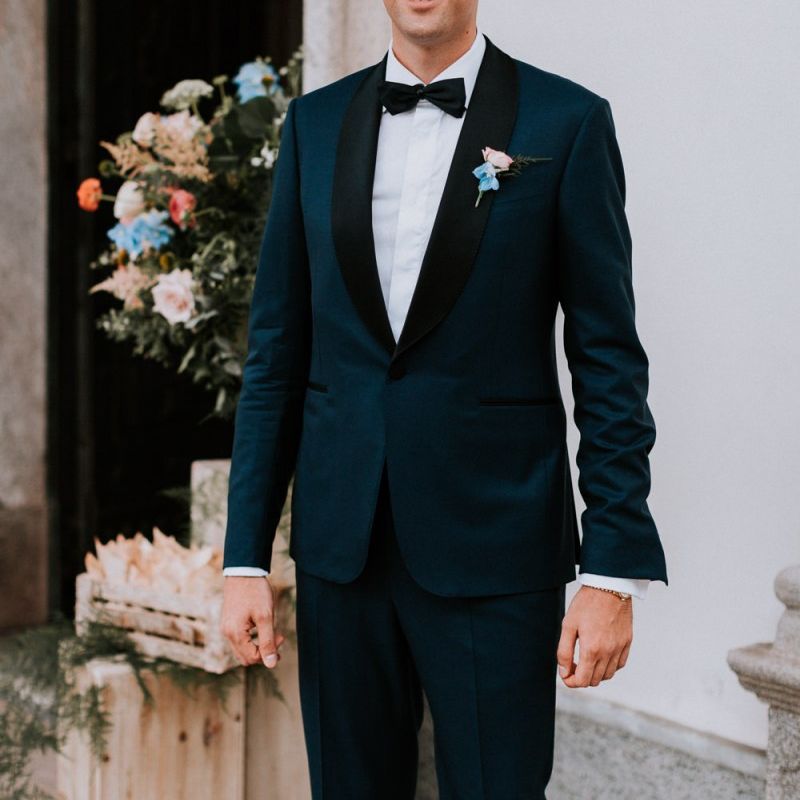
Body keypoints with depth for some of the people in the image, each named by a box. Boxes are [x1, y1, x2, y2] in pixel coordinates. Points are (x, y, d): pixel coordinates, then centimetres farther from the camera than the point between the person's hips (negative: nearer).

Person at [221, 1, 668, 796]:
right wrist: (245, 557, 3)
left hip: (494, 547, -3)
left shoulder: (567, 122, -3)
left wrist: (613, 571, -9)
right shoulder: (314, 122, 8)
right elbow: (277, 352, 8)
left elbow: (609, 362, -4)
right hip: (339, 542, 3)